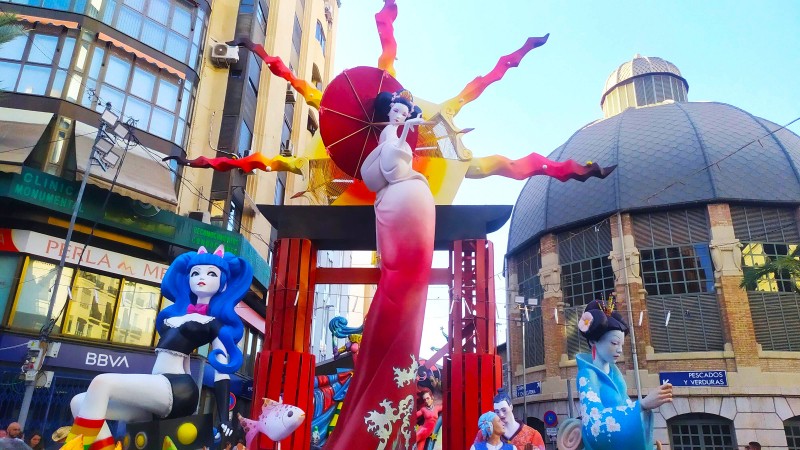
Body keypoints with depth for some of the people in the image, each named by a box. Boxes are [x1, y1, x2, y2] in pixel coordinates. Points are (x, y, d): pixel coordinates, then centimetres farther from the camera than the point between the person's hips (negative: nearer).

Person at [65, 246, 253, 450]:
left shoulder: (215, 323, 3)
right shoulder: (175, 314, 25)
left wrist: (224, 418, -14)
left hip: (176, 389, -8)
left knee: (101, 383, -21)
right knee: (80, 403, -3)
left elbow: (222, 371, -6)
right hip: (156, 389, 8)